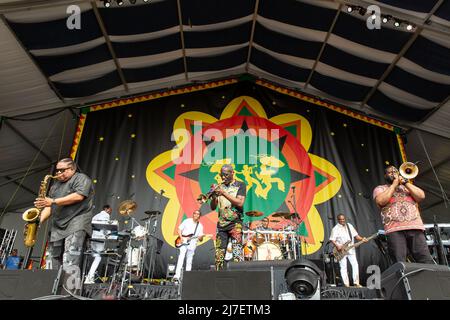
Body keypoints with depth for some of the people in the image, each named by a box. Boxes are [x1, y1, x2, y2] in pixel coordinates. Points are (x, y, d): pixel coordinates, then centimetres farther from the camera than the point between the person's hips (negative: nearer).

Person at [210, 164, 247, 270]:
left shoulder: (240, 185, 3)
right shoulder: (220, 187, 14)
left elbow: (240, 203, -12)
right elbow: (213, 207, 10)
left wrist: (224, 194, -17)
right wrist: (214, 196, -9)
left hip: (235, 223, -4)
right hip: (221, 224, 5)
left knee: (237, 253, -12)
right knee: (219, 254, 4)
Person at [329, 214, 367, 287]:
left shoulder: (349, 226, 10)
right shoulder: (335, 229, -6)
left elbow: (355, 235, 12)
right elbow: (332, 240, -10)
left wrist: (362, 239, -5)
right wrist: (337, 246, -24)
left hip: (351, 250, 5)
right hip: (341, 250, -5)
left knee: (355, 265, 0)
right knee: (343, 267, -2)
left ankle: (356, 283, 9)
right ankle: (346, 284, 5)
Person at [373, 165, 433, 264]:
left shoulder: (408, 187, 28)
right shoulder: (380, 188, 17)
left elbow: (421, 196, 8)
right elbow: (381, 201, -6)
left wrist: (404, 182, 6)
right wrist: (394, 184, 4)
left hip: (415, 228, 3)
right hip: (394, 230, -3)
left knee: (426, 262, -8)